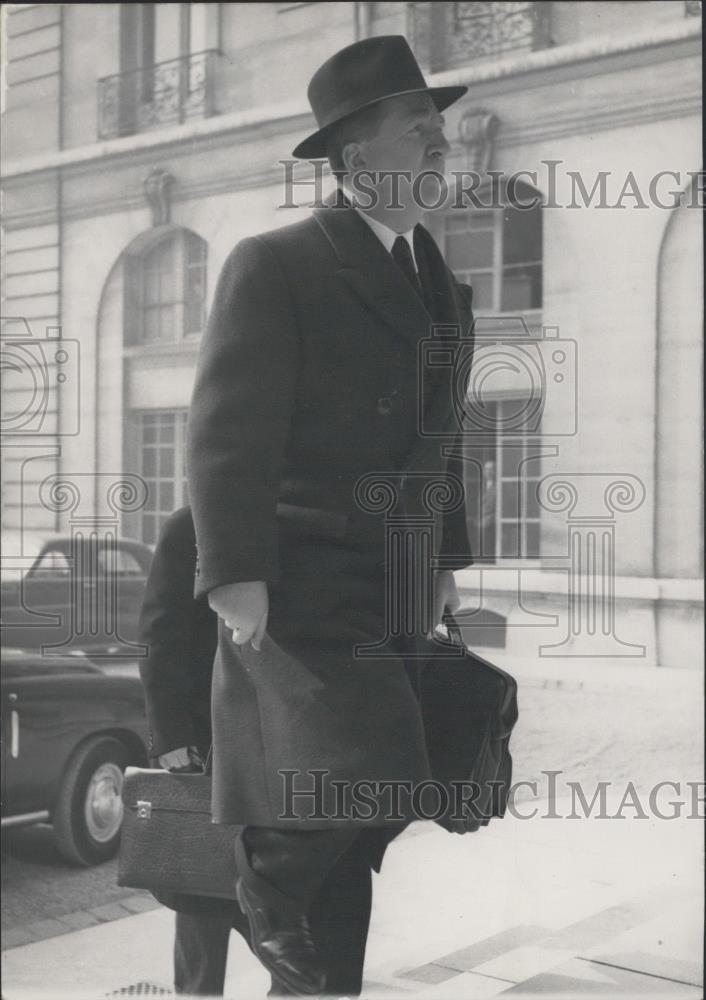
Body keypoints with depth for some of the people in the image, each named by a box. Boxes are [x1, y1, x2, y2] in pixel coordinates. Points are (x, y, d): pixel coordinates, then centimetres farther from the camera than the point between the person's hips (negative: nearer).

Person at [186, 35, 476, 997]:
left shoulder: (442, 284, 16)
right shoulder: (273, 266, -7)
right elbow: (226, 433, -12)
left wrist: (447, 559, 18)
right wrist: (237, 581, -18)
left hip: (402, 602, 7)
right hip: (304, 596, -7)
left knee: (386, 800, 8)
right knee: (359, 779, -17)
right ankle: (269, 884, 14)